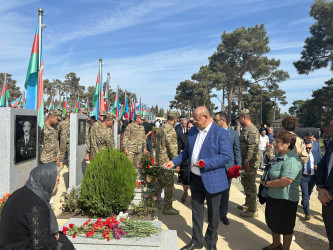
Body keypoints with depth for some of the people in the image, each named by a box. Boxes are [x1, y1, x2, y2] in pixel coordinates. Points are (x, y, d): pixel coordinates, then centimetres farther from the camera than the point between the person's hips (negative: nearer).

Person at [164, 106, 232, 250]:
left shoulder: (220, 133, -14)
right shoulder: (193, 131, 6)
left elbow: (227, 156, -18)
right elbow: (187, 151, 17)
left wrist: (206, 163, -26)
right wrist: (174, 162, 6)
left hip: (212, 180, -5)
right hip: (195, 178, 5)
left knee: (213, 213, 13)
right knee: (196, 211, 16)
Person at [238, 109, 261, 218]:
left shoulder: (252, 130, -20)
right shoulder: (245, 129, 13)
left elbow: (252, 148, -25)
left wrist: (247, 162, -24)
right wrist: (243, 162, 21)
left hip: (250, 163, -10)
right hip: (245, 162, 10)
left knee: (250, 186, -1)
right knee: (245, 183, 21)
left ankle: (252, 210, 10)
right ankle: (247, 204, 36)